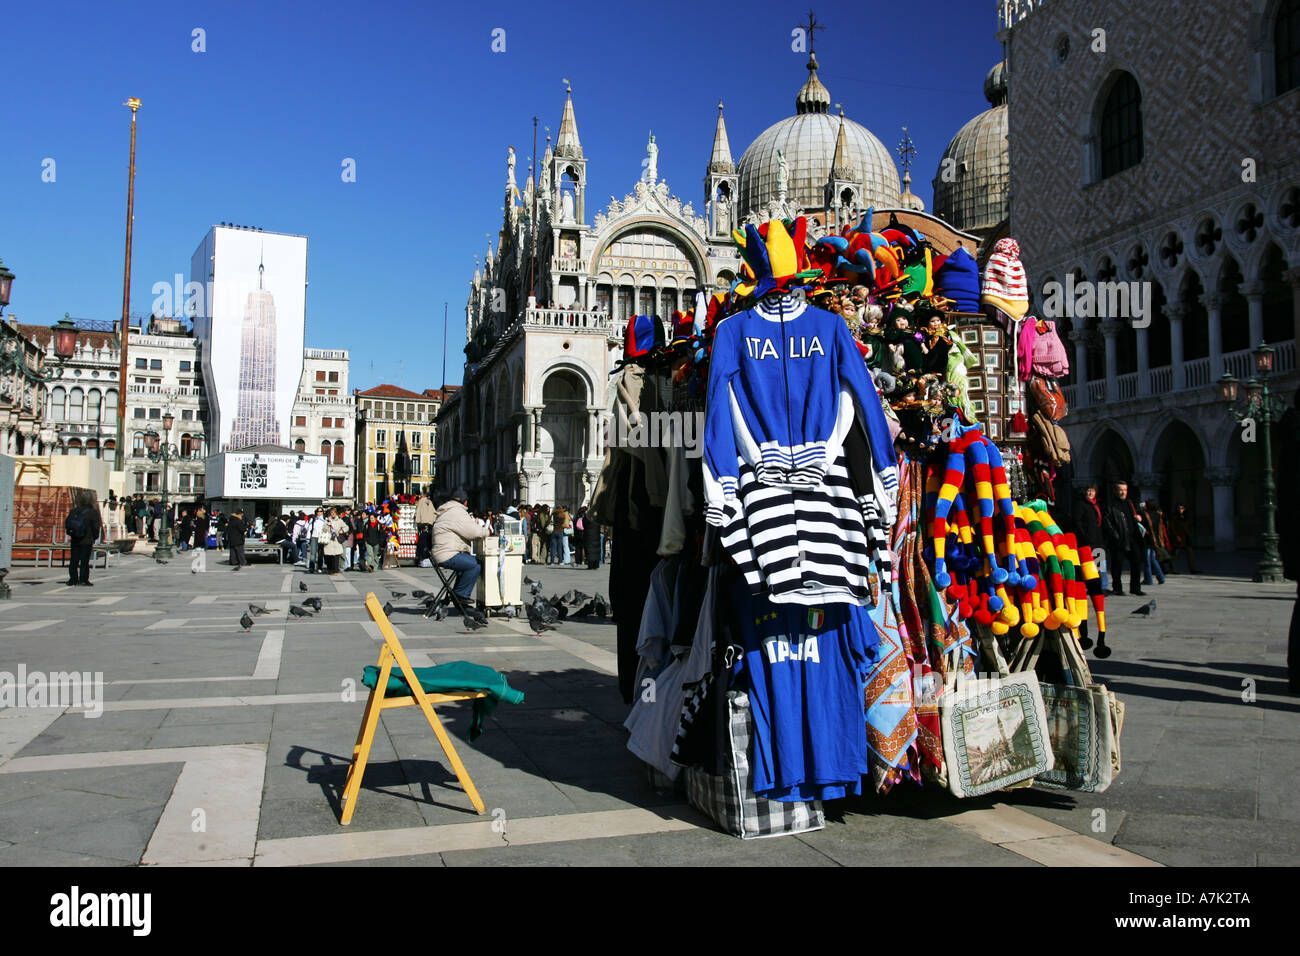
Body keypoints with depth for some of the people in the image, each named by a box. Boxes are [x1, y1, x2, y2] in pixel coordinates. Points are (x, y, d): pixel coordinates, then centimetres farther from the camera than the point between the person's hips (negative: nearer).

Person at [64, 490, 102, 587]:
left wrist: (70, 534, 22)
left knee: (73, 561, 11)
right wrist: (95, 537, 6)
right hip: (87, 541, -4)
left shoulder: (73, 511, 4)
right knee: (84, 561, -1)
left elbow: (67, 523, 10)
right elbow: (96, 527, -8)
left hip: (74, 540, 4)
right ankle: (83, 580, 0)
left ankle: (73, 580, 13)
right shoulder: (93, 512, -9)